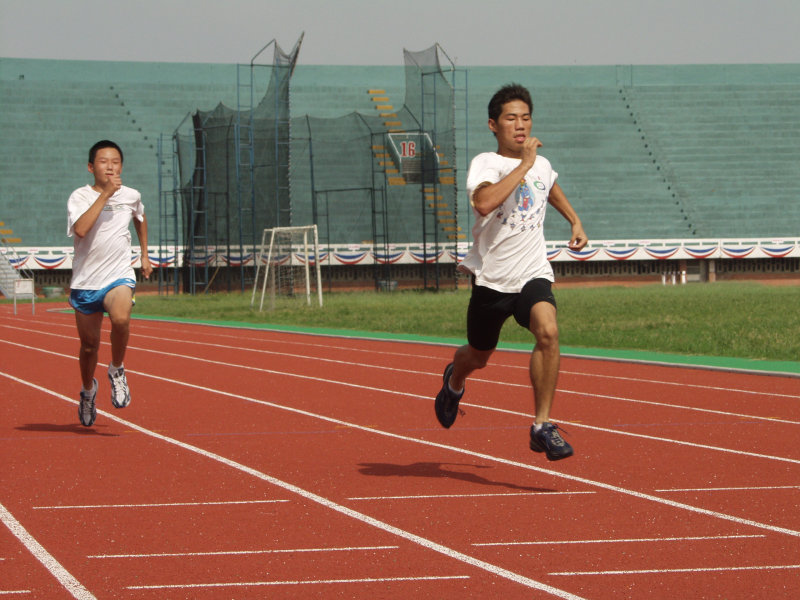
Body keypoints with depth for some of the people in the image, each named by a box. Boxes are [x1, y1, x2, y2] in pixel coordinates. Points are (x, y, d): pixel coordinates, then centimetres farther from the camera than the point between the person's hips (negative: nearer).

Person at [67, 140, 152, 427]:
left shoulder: (131, 196, 4)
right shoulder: (80, 196, -7)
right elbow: (81, 229, -27)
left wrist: (144, 255, 27)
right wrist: (105, 194, -25)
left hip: (119, 276, 0)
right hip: (85, 281, 0)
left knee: (121, 318, -32)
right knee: (89, 344, 10)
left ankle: (116, 370, -7)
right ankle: (88, 389, 40)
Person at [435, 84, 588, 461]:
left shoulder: (541, 165, 5)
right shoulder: (484, 164, -12)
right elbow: (484, 202, -36)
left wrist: (575, 222, 24)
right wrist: (523, 165, -30)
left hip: (532, 275, 2)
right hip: (491, 278, -2)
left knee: (548, 332, -27)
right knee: (478, 358, 16)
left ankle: (542, 426, -21)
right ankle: (454, 380, 55)